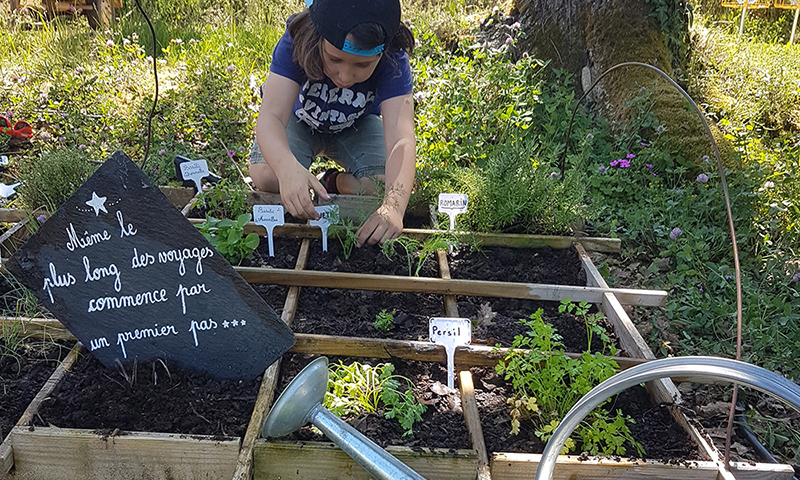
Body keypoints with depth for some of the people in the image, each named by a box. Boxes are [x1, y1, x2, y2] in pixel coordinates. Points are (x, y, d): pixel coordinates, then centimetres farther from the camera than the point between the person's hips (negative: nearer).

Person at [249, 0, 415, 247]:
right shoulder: (296, 42, -34)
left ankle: (337, 181, 8)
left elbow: (400, 139, -42)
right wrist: (289, 169, -65)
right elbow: (271, 117, -42)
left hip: (357, 125, 1)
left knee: (388, 187, -24)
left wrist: (394, 206, -61)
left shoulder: (393, 61, -33)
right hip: (300, 118, 0)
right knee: (266, 177, -28)